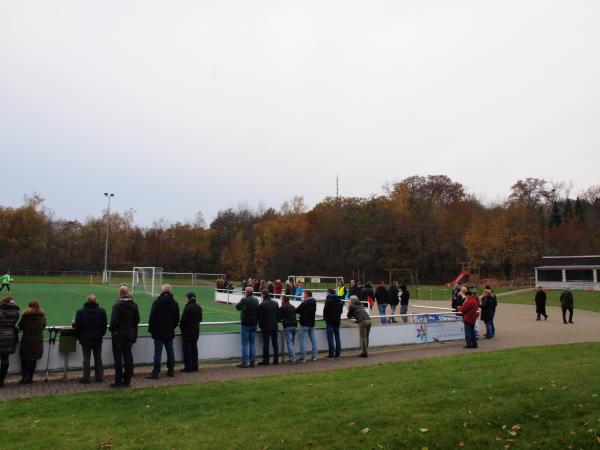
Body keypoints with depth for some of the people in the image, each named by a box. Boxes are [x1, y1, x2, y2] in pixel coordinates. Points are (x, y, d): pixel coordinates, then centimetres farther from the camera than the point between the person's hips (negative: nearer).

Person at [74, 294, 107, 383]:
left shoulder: (80, 312, -10)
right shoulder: (102, 311, -3)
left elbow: (77, 326, -6)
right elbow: (104, 325, 2)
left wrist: (79, 337, 8)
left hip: (85, 339, -2)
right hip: (98, 339, 2)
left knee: (86, 359, 5)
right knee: (98, 358, 11)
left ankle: (86, 378, 9)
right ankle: (99, 377, 17)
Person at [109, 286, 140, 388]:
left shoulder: (117, 305, -17)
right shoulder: (134, 305, 0)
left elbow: (114, 321, -18)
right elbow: (137, 320, 4)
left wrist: (111, 329, 1)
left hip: (118, 334, -5)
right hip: (130, 334, 5)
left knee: (118, 358, 3)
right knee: (128, 356, 11)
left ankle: (118, 381, 7)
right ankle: (127, 380, 16)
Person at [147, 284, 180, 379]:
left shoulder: (157, 302, -10)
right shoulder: (174, 303, 5)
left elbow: (152, 318, -10)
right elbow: (177, 319, 11)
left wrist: (151, 329, 1)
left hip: (158, 332, -4)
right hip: (170, 332, 4)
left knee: (158, 352, -3)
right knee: (170, 351, 11)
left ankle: (156, 372, -1)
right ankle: (171, 371, 17)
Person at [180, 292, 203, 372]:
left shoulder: (188, 307, -19)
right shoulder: (199, 307, 6)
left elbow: (183, 320, -17)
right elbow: (200, 319, 13)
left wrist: (181, 326, 1)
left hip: (187, 331, -7)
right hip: (196, 331, 7)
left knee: (187, 349, 0)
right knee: (194, 348, 13)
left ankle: (187, 367, 2)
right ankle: (194, 366, 17)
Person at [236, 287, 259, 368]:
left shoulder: (244, 300, -14)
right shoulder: (256, 300, 3)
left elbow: (237, 307, 3)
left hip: (245, 325, -5)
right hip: (254, 325, 5)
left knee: (245, 344, 0)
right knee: (252, 344, 12)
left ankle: (245, 362, 2)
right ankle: (252, 361, 16)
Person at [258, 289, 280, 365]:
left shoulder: (262, 304, -13)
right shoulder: (275, 303, 2)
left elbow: (260, 317, -9)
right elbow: (279, 315, 6)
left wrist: (260, 325, 6)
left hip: (265, 327, -5)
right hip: (274, 326, 5)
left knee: (266, 343, 2)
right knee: (275, 342, 11)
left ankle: (265, 360, 6)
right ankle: (276, 359, 16)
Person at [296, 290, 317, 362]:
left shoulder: (304, 303, -17)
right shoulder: (314, 302, 5)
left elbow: (296, 311, -14)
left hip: (304, 324, -7)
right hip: (312, 323, 7)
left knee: (303, 340, -3)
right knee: (313, 339, 12)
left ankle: (303, 358, -3)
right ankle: (314, 356, 16)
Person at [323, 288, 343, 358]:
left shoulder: (328, 300, -11)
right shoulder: (339, 300, 8)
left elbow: (325, 310, -10)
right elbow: (341, 310, 12)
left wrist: (325, 317, 5)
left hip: (330, 320, -6)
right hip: (337, 320, 6)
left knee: (330, 337, -2)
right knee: (337, 337, 9)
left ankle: (331, 354, -2)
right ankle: (337, 353, 11)